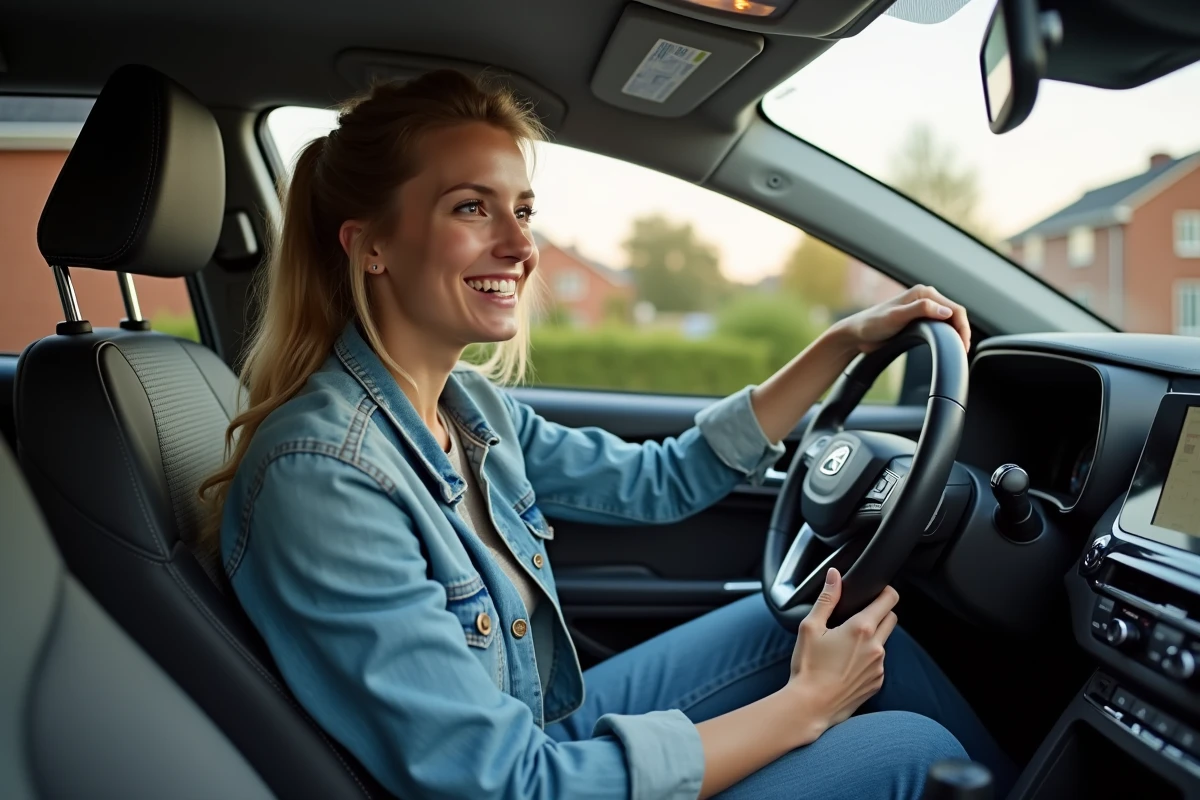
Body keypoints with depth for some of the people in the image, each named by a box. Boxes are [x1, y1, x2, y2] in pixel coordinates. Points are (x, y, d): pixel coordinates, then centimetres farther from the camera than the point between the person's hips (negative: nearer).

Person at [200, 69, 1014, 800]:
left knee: (838, 616, 6)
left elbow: (663, 480, 5)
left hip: (549, 732, 7)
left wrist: (846, 340, 1)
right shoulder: (322, 477, -30)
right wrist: (801, 706, -22)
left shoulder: (470, 405, -5)